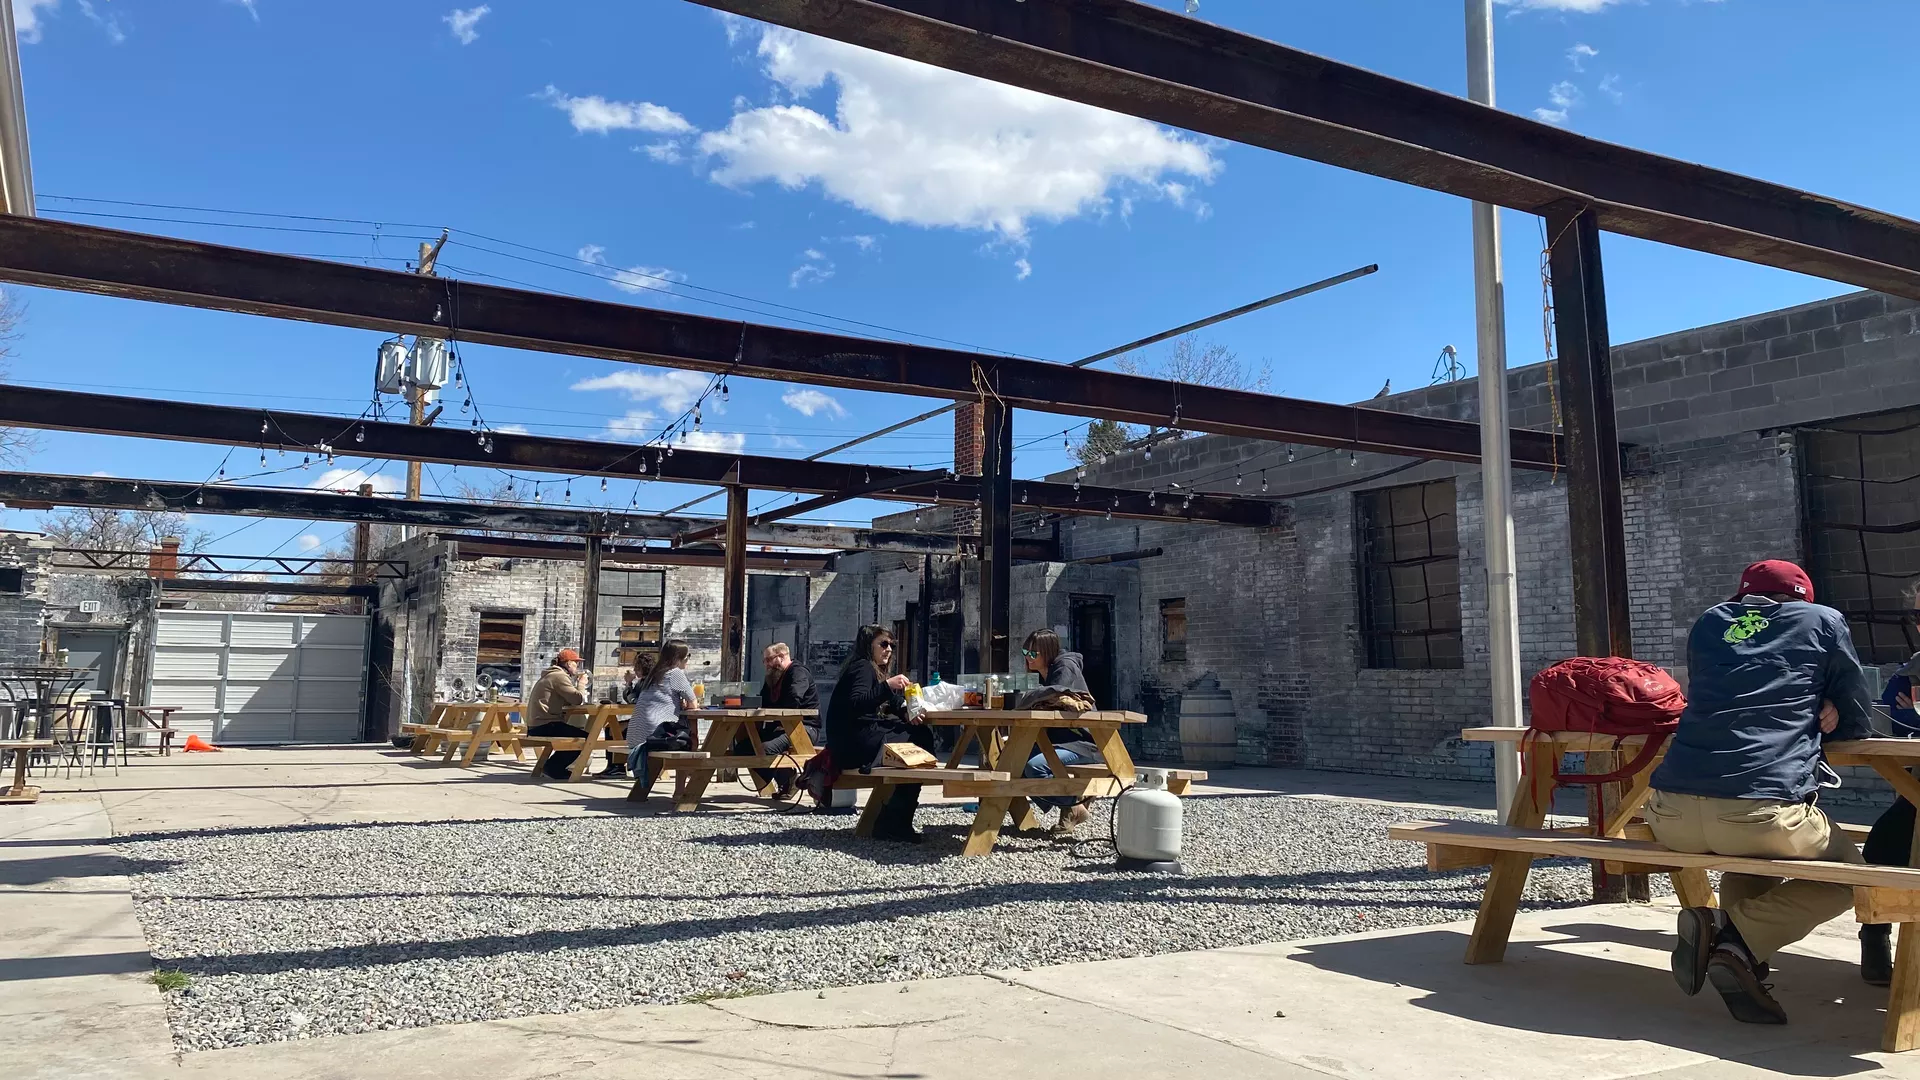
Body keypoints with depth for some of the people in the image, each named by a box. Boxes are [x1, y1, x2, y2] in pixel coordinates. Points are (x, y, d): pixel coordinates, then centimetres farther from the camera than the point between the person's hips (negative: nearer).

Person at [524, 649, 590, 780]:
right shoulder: (559, 676, -11)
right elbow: (577, 699, -18)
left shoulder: (552, 675, 22)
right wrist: (582, 683, -1)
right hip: (544, 726, -11)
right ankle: (554, 767, -4)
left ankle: (554, 765, 23)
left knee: (576, 732, 24)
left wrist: (578, 684, 9)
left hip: (536, 726, 11)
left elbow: (569, 700, 20)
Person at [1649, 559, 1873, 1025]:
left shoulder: (1708, 624, 23)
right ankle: (1742, 938, -1)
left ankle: (1730, 929, 8)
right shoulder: (1824, 621, 16)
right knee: (1846, 874, 25)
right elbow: (1856, 723, 20)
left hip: (1671, 814, 4)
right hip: (1763, 810, -4)